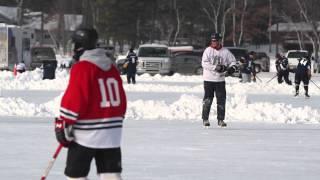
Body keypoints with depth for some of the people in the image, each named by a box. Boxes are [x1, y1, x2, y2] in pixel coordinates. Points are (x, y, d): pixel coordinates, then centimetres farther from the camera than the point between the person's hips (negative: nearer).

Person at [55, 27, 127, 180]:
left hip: (86, 133, -7)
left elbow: (74, 100, -18)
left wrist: (63, 124, -11)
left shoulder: (81, 68, -12)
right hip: (112, 133, 7)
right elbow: (121, 100, 16)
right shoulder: (111, 67, 12)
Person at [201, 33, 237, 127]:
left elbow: (232, 61, 11)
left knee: (221, 100, 3)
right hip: (208, 79, -2)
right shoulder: (208, 50, -3)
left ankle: (220, 120, 11)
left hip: (220, 80, 2)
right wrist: (216, 67, -21)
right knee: (207, 100, 0)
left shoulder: (225, 51, 3)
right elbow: (204, 63, -12)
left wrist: (232, 67, -12)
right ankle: (205, 119, 9)